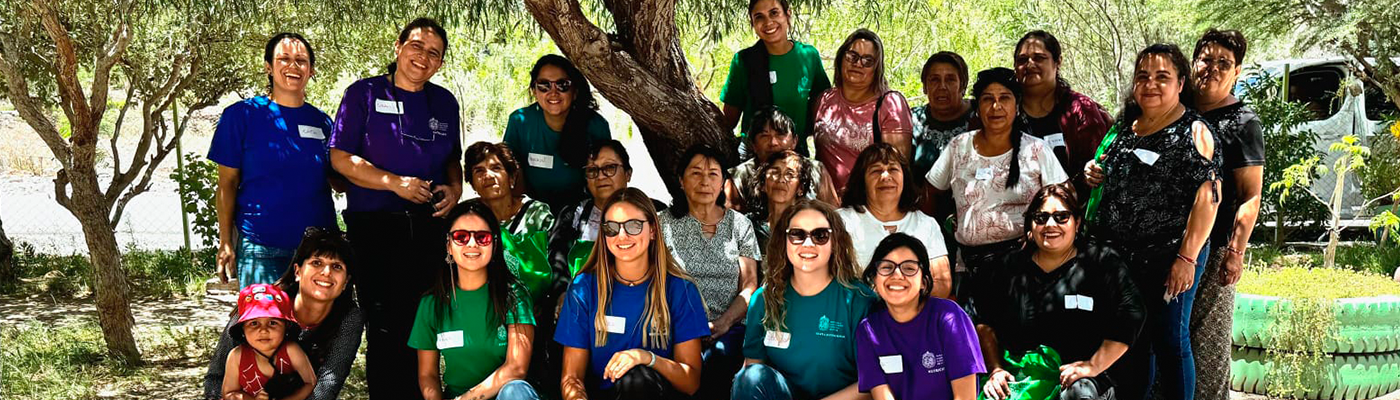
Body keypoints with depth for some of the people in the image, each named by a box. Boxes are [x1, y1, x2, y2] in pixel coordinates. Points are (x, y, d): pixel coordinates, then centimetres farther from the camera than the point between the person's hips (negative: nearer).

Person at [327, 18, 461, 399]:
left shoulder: (445, 102, 12)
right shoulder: (364, 93, 0)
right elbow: (341, 157, -5)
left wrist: (455, 187, 1)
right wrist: (396, 183, -15)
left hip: (428, 225, 4)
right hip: (374, 226, -4)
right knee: (384, 326, 0)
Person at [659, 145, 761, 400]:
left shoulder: (740, 224, 14)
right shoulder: (666, 223, 11)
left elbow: (750, 285, 8)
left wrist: (723, 322, -11)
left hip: (729, 328, 1)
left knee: (719, 353, -35)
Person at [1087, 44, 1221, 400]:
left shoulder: (1193, 132, -6)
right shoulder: (1125, 127, 13)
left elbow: (1208, 196, -14)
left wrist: (1187, 258, -19)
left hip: (1169, 258, -6)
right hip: (1120, 256, 6)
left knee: (1170, 342, 1)